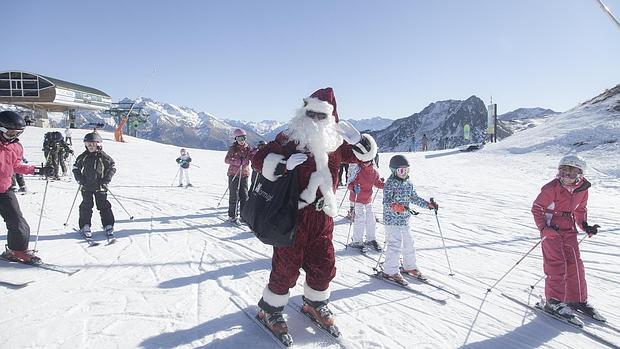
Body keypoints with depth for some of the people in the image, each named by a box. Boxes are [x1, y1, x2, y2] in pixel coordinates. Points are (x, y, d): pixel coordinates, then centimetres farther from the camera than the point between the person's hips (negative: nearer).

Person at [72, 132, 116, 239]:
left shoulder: (104, 157, -6)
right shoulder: (83, 157, -1)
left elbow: (112, 168, 2)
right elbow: (76, 168, 11)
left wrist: (106, 180, -6)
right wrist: (80, 179, -1)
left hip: (100, 187, -1)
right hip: (86, 187, 2)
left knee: (104, 206, 2)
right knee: (86, 206, 5)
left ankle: (108, 226, 10)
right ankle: (85, 226, 16)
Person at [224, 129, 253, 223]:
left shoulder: (248, 148, 6)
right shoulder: (233, 148, -3)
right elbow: (226, 160, -12)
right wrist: (238, 161, -27)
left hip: (244, 174, 3)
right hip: (234, 174, -3)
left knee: (244, 195, 6)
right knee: (234, 196, -3)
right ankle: (232, 216, 6)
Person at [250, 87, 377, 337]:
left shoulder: (336, 142, 5)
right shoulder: (288, 139, -9)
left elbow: (365, 153, 13)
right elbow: (259, 160, -12)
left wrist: (359, 140, -10)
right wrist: (282, 164, -31)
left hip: (322, 216, 5)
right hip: (293, 214, -4)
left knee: (324, 264, 14)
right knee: (287, 266, 4)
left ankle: (315, 304, 40)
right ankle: (269, 309, 26)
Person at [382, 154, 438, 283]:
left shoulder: (409, 183, 7)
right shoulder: (390, 183, -15)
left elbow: (414, 198, 18)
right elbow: (386, 201, -23)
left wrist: (428, 204, 12)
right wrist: (395, 206, -42)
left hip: (405, 219, 8)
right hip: (392, 220, -8)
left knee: (409, 243, 17)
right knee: (395, 244, -9)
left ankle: (409, 266, 36)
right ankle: (390, 271, 3)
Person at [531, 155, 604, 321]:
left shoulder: (582, 189, 2)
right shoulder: (552, 187, -16)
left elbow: (580, 210, 19)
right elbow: (537, 208, -12)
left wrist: (585, 226, 6)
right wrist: (543, 227, -22)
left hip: (569, 229, 6)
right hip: (551, 230, -6)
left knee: (575, 263, 7)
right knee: (557, 264, -7)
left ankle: (578, 299, 23)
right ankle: (554, 301, 4)